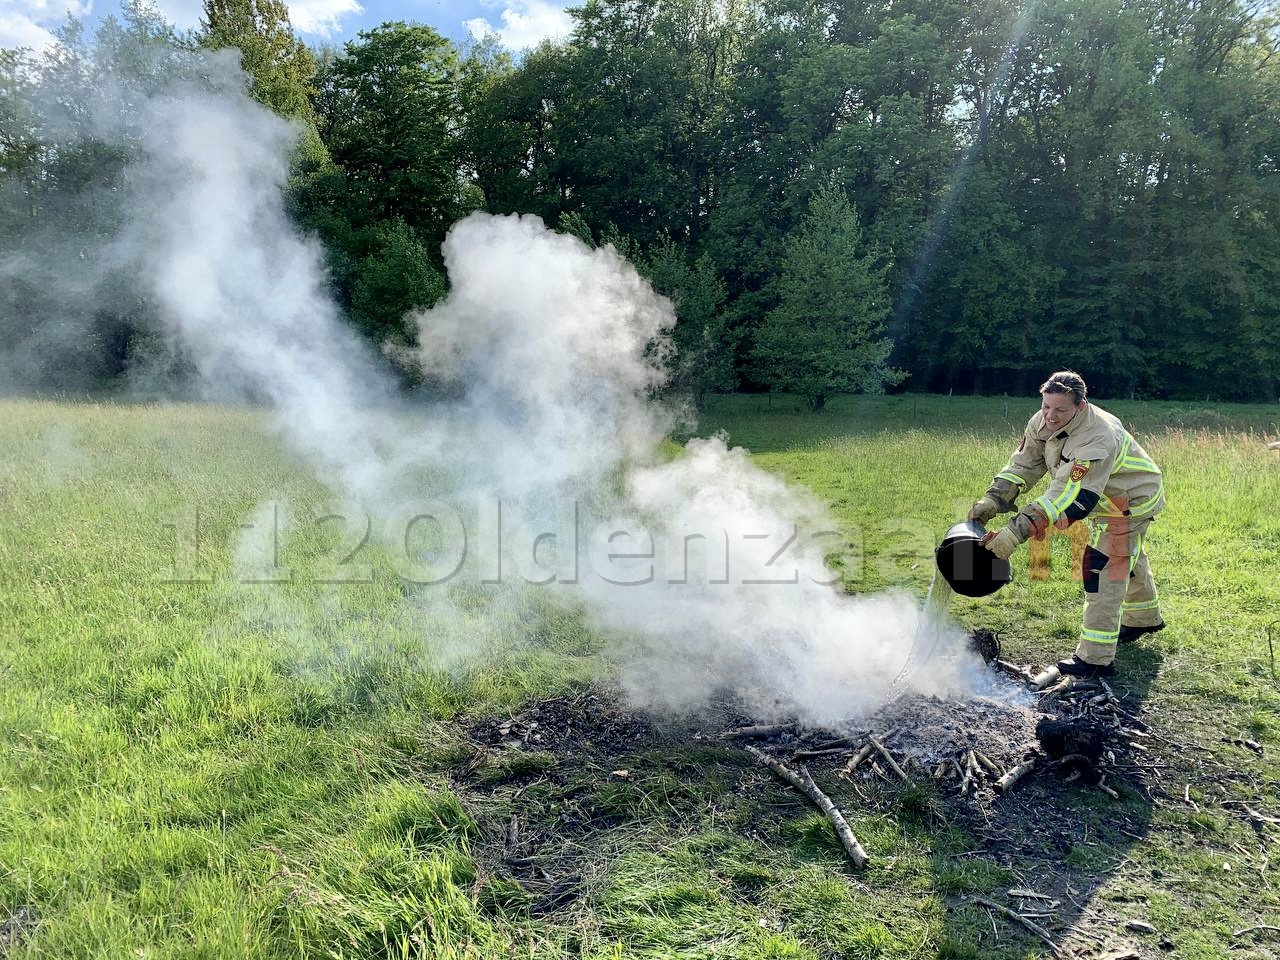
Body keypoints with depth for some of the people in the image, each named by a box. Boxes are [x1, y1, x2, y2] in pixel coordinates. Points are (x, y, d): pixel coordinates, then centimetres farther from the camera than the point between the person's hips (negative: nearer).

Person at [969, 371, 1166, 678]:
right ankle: (1145, 618, 54)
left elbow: (1066, 495, -47)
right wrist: (993, 500, -25)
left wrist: (1017, 531, -53)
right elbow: (1022, 465, -11)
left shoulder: (1096, 439, -41)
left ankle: (1096, 658, -11)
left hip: (1132, 501, -9)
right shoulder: (1043, 423, -16)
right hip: (1105, 501, 9)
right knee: (1128, 557, 28)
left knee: (1103, 568, -16)